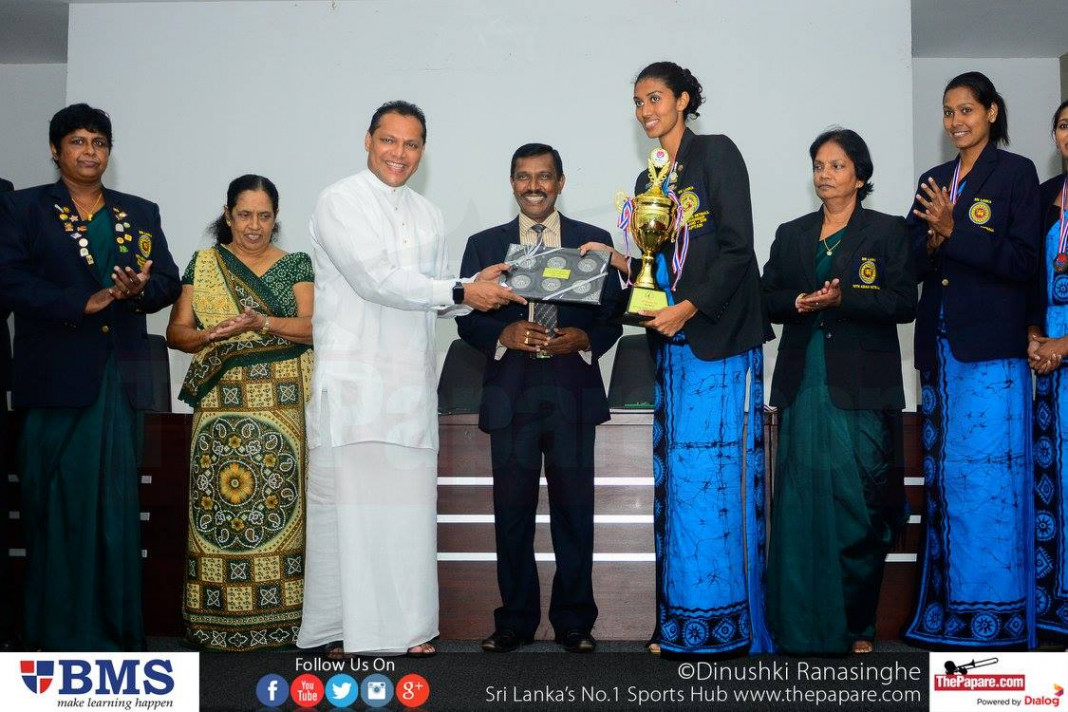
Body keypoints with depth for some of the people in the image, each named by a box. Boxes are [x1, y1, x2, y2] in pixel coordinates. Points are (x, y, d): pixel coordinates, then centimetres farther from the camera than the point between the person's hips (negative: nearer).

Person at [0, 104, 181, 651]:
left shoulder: (141, 212, 16)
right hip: (56, 378, -3)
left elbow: (169, 281, 10)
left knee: (118, 506, 5)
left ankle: (115, 626, 14)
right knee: (57, 504, 0)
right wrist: (84, 303, -16)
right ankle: (55, 629, 11)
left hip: (121, 380, 3)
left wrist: (141, 290, -13)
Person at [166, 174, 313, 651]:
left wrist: (262, 322, -18)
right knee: (217, 503, -2)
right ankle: (218, 619, 6)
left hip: (281, 402, -1)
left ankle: (280, 616, 4)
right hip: (221, 403, 1)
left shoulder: (295, 265, 9)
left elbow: (311, 326, -3)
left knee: (277, 502, -4)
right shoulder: (203, 264, 12)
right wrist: (208, 336, -14)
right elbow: (175, 331, 8)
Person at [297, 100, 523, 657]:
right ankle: (343, 631, 5)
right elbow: (375, 280, -12)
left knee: (408, 505, 4)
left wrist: (474, 290, -3)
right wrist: (461, 292, -11)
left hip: (412, 382, 5)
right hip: (352, 377, -5)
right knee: (347, 504, -4)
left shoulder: (428, 216, 19)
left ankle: (407, 628, 12)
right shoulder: (339, 202, -1)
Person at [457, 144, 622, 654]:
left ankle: (574, 621, 14)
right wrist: (503, 334, -12)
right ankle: (515, 620, 16)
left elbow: (612, 315, 8)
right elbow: (467, 319, 7)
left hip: (574, 392, 0)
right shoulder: (484, 245, 12)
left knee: (574, 510, 2)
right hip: (511, 394, 1)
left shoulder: (594, 241, 11)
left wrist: (584, 339, -12)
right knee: (512, 511, 4)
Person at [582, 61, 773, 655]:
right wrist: (618, 260, 3)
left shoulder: (716, 154, -2)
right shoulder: (651, 179, 19)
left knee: (714, 472, -8)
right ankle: (681, 626, 12)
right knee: (676, 475, 5)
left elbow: (737, 247, -11)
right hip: (675, 342, 7)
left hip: (719, 337, -7)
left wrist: (688, 307, -17)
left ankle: (727, 624, 3)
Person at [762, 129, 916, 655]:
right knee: (800, 506, 0)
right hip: (803, 388, 3)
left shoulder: (888, 232, 6)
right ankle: (802, 627, 9)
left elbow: (904, 303, -4)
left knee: (859, 508, -2)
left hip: (861, 390, -3)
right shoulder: (791, 235, 16)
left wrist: (842, 299, -16)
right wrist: (800, 302, -11)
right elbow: (767, 299, 10)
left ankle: (855, 627, 12)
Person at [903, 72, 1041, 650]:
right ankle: (948, 613, 18)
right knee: (944, 475, 9)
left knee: (988, 477, -5)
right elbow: (914, 265, 13)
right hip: (939, 344, 6)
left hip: (991, 349, -6)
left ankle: (995, 618, 6)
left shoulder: (1016, 173, 0)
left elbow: (1024, 262, -9)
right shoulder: (933, 181, 16)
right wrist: (933, 240, -8)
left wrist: (954, 232, -16)